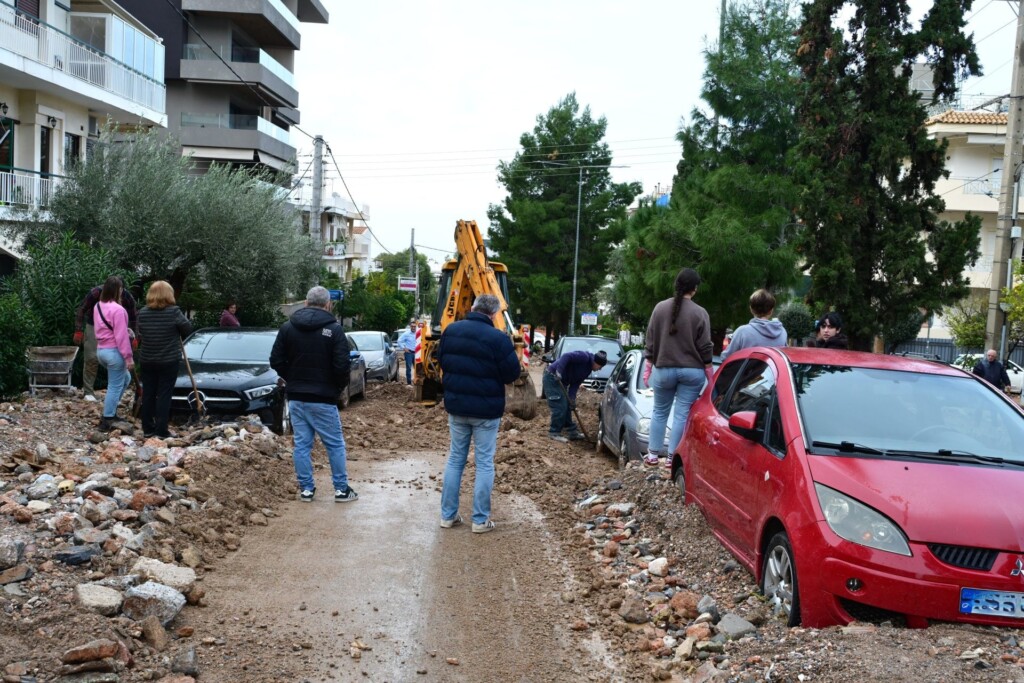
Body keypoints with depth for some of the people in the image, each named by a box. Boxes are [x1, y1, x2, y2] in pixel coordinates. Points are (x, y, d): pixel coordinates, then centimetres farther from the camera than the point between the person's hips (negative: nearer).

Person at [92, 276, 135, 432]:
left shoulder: (98, 307, 9)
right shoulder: (118, 309, -19)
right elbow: (121, 336, -20)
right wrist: (128, 357, -15)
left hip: (101, 350, 9)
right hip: (114, 352, -9)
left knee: (124, 379, 23)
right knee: (115, 386, 1)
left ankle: (110, 412, 22)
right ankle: (107, 421, 5)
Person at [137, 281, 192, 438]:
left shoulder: (142, 313, -1)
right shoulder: (174, 312, -14)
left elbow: (140, 335, 4)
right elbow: (188, 329, -6)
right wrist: (176, 337, 14)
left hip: (147, 360, 4)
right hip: (169, 360, -4)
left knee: (148, 394, 12)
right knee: (164, 395, 1)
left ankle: (147, 429, 18)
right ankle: (161, 431, 1)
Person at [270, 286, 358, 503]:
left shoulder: (287, 327, 3)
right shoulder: (333, 329, -10)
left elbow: (276, 361, 3)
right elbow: (342, 365, -15)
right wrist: (340, 386, 3)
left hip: (295, 397, 4)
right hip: (323, 398, -4)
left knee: (302, 444, 10)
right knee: (335, 444, 6)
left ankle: (306, 489, 12)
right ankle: (341, 489, 9)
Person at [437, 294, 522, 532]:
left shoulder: (450, 330, -1)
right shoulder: (498, 338, -19)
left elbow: (441, 361, 11)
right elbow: (512, 374, -13)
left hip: (456, 406, 5)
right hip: (486, 410, -4)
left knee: (455, 458, 15)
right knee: (484, 462, 5)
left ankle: (448, 515, 18)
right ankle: (480, 520, 8)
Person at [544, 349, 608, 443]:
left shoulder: (588, 369, 12)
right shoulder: (584, 357, -17)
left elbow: (575, 384, 9)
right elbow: (566, 356, -30)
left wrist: (572, 399, -4)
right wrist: (559, 371, -37)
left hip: (561, 381, 10)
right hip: (552, 378, -10)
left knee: (567, 407, 14)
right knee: (560, 407, -11)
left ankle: (573, 432, 21)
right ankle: (554, 433, -2)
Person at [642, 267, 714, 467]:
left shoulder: (660, 308, -2)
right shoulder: (700, 313, -8)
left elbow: (651, 341, 2)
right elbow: (705, 348, -6)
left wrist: (649, 366, 11)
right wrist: (709, 374, 4)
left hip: (664, 369, 2)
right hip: (692, 371, -2)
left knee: (660, 411, 14)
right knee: (682, 414, 2)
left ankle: (653, 454, 15)